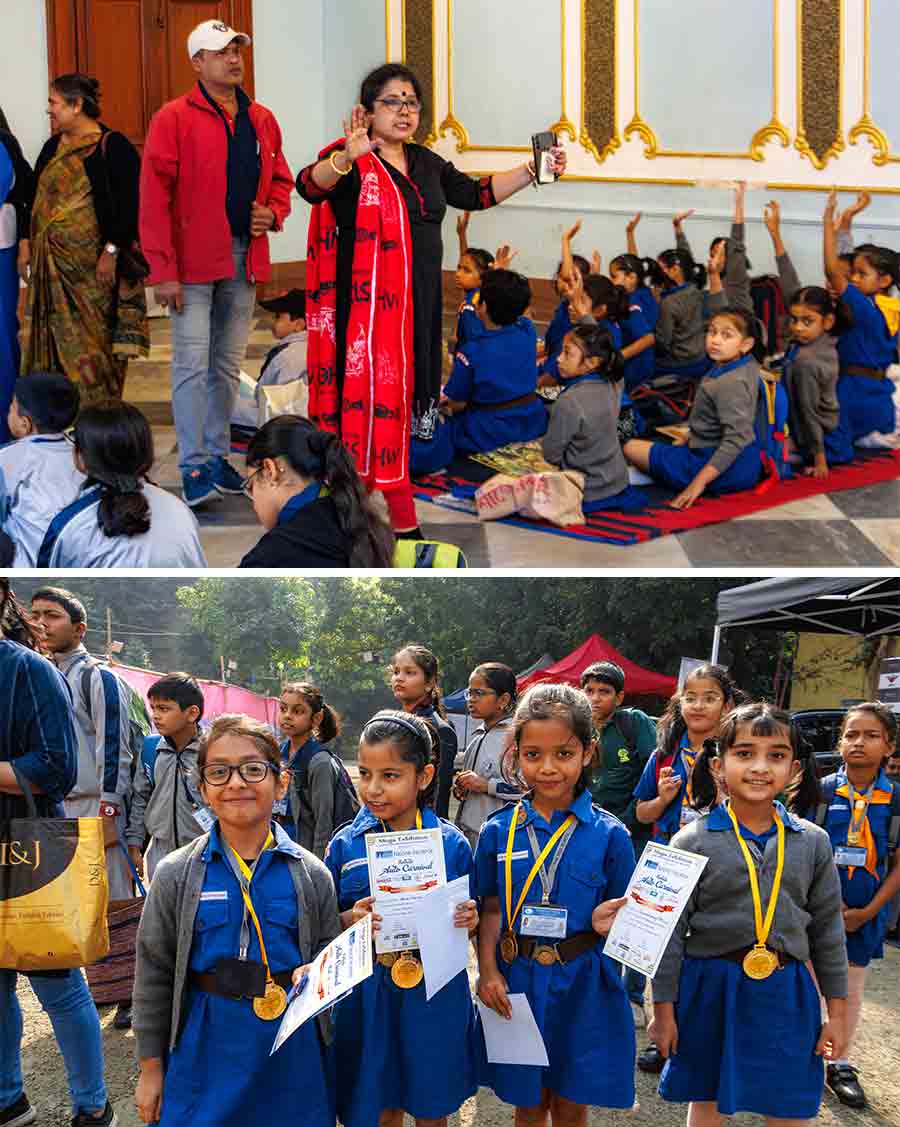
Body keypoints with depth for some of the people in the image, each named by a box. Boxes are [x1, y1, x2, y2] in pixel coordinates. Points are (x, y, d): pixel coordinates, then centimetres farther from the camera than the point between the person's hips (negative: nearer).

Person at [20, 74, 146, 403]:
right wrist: (26, 244, 11)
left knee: (94, 348, -2)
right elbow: (34, 197, 19)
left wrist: (112, 251, -18)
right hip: (51, 266, 7)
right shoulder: (53, 147, 15)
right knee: (54, 346, 6)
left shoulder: (114, 147, -7)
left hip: (94, 266, -6)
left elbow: (130, 204, -13)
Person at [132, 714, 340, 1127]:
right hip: (206, 1054, 0)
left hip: (293, 1053, 1)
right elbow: (154, 974, 3)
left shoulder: (311, 875, 0)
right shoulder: (176, 875, -2)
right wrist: (151, 1067, 4)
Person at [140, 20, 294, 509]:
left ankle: (217, 455, 22)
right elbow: (153, 196, -10)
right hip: (193, 260, -5)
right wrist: (163, 270, -14)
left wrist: (274, 212, 0)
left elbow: (280, 179, 23)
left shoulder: (261, 120, 11)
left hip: (244, 258, 6)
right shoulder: (174, 118, -6)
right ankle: (194, 467, -2)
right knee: (192, 364, -6)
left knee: (228, 365, 12)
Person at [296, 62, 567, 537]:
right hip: (370, 301, -7)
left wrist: (532, 171, 9)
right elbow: (311, 185, -29)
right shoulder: (351, 163, -10)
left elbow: (476, 194, 20)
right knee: (379, 387, -5)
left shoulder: (426, 163, 13)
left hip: (421, 301, 7)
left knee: (406, 382, 13)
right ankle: (400, 503, 2)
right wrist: (346, 158, -50)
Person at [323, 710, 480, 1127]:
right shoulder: (345, 845, -4)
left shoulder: (451, 843, -5)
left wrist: (469, 920, -16)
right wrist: (350, 920, -19)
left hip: (435, 995, 0)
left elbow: (466, 913, 6)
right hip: (367, 995, 0)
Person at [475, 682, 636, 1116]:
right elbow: (491, 910, 4)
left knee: (571, 1105, 12)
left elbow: (623, 914, 2)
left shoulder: (609, 835, -6)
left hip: (583, 986, -1)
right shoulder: (498, 831, -1)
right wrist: (488, 971, -9)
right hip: (517, 983, 1)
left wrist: (606, 921, -20)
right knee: (529, 1103, 15)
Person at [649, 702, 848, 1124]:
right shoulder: (693, 842, -7)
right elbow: (670, 931, -4)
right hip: (711, 990, -2)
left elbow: (827, 930, 8)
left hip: (785, 993, 2)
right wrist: (664, 1007, -4)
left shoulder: (812, 843, 1)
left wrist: (837, 1010, 8)